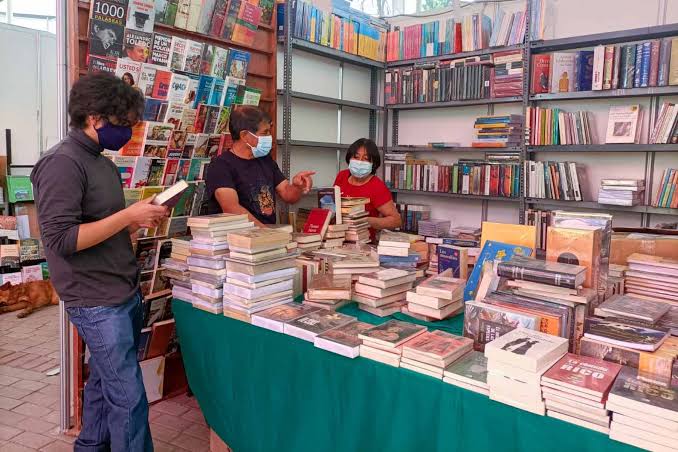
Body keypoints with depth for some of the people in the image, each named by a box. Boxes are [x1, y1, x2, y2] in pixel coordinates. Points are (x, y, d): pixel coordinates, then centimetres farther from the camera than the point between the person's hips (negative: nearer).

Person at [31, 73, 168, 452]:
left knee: (104, 383, 20)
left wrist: (142, 219, 4)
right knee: (129, 399, -2)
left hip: (125, 293, 9)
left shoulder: (104, 163, 12)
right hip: (98, 302, -9)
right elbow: (61, 239, -22)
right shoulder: (62, 164, -16)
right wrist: (129, 216, -21)